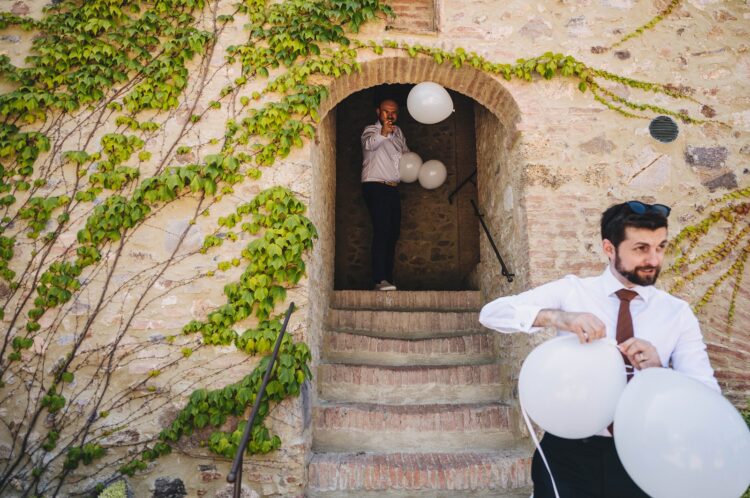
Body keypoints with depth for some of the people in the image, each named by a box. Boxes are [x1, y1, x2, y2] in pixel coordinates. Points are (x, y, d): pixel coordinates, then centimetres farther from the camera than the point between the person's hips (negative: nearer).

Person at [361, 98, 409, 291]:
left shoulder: (397, 132, 18)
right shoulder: (371, 130, -4)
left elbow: (405, 151, 32)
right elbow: (369, 144, -28)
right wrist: (382, 134, -49)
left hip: (393, 188, 8)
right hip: (375, 186, -8)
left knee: (393, 232, 6)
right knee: (382, 230, -19)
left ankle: (387, 278, 12)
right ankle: (380, 280, -22)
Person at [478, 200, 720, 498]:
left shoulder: (678, 313, -1)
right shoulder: (570, 291, -5)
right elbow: (491, 313, -16)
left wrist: (658, 372, -27)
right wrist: (555, 316, -32)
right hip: (568, 453, -1)